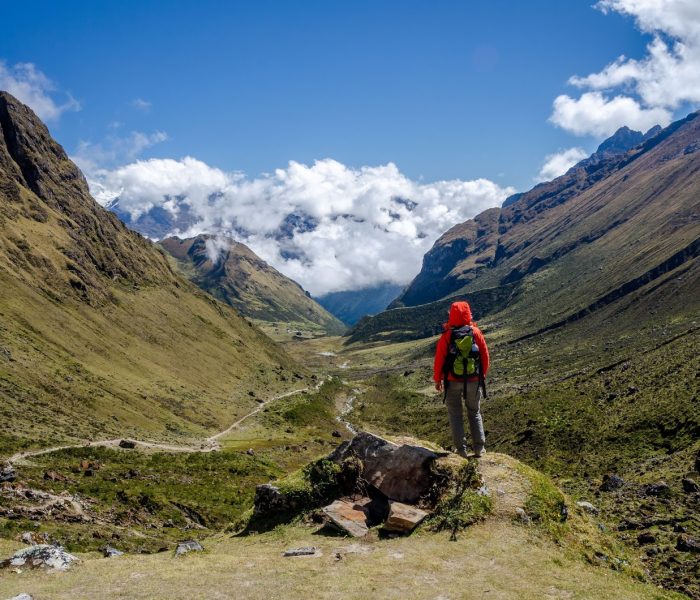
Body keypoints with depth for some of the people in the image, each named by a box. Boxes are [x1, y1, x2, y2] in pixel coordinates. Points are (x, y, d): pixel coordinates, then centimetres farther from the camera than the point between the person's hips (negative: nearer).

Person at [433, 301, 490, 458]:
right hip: (474, 381, 2)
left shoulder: (447, 336, -11)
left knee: (455, 414, 10)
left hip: (453, 381, -2)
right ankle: (479, 448, 12)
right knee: (475, 413, 16)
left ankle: (461, 449, 7)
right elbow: (485, 356, 2)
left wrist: (437, 379, 6)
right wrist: (482, 375, 16)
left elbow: (439, 359, -7)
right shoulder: (476, 332, -5)